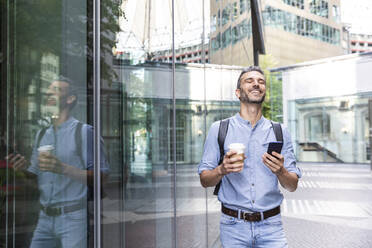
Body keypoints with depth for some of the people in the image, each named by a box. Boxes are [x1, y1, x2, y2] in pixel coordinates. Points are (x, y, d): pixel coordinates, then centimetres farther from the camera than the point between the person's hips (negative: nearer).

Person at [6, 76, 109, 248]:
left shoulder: (84, 131, -6)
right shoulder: (41, 135, 13)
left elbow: (102, 176, -12)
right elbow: (35, 178, 17)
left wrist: (64, 169, -22)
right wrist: (24, 168, -4)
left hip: (74, 217, -5)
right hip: (45, 217, 6)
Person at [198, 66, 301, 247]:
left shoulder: (280, 132, 6)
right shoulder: (219, 129, 1)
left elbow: (293, 186, 5)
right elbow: (204, 180, 1)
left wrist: (280, 171, -16)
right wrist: (222, 170, -19)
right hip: (234, 227, -1)